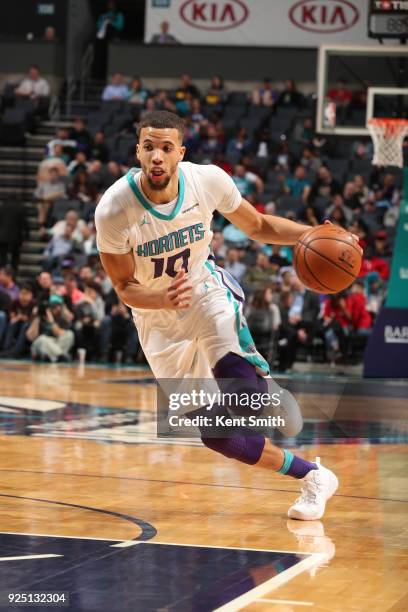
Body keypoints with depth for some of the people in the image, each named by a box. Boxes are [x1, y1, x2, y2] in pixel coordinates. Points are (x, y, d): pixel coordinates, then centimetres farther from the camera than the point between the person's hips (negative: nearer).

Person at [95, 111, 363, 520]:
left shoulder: (208, 180, -19)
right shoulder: (114, 209, -25)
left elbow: (257, 227, 0)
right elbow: (125, 287, -15)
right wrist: (164, 299, -37)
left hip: (207, 291, 1)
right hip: (158, 318, 0)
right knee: (216, 433, -3)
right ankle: (310, 476, 13)